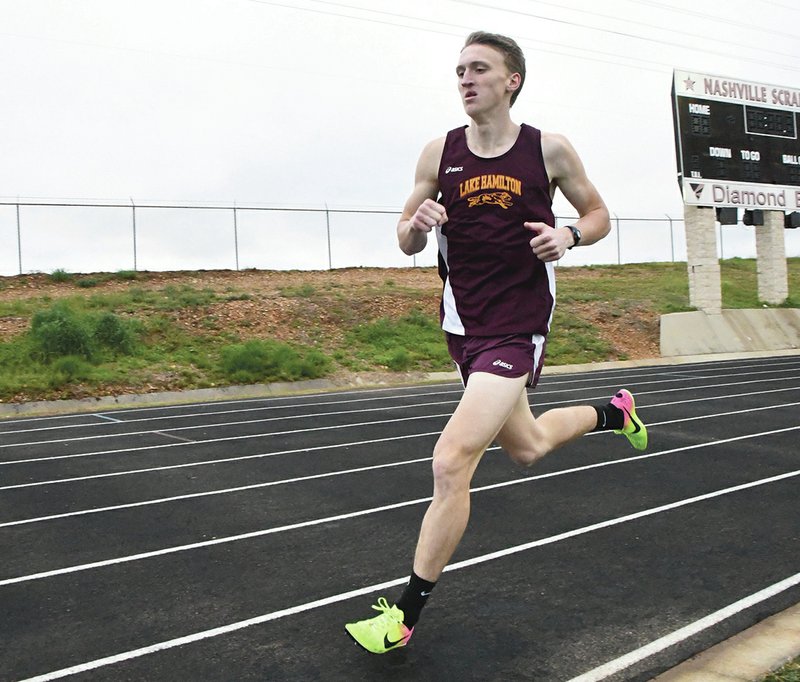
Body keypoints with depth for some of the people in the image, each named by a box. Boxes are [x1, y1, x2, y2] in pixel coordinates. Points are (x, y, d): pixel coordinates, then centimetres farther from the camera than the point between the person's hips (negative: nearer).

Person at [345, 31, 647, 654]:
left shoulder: (550, 150, -4)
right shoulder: (439, 153, 3)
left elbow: (599, 214, 10)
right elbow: (408, 243, 8)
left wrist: (569, 236, -13)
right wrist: (418, 223, -15)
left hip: (517, 329, -5)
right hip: (464, 327, 5)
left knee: (451, 461, -18)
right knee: (525, 448, 23)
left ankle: (406, 616, -2)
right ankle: (613, 412, 54)